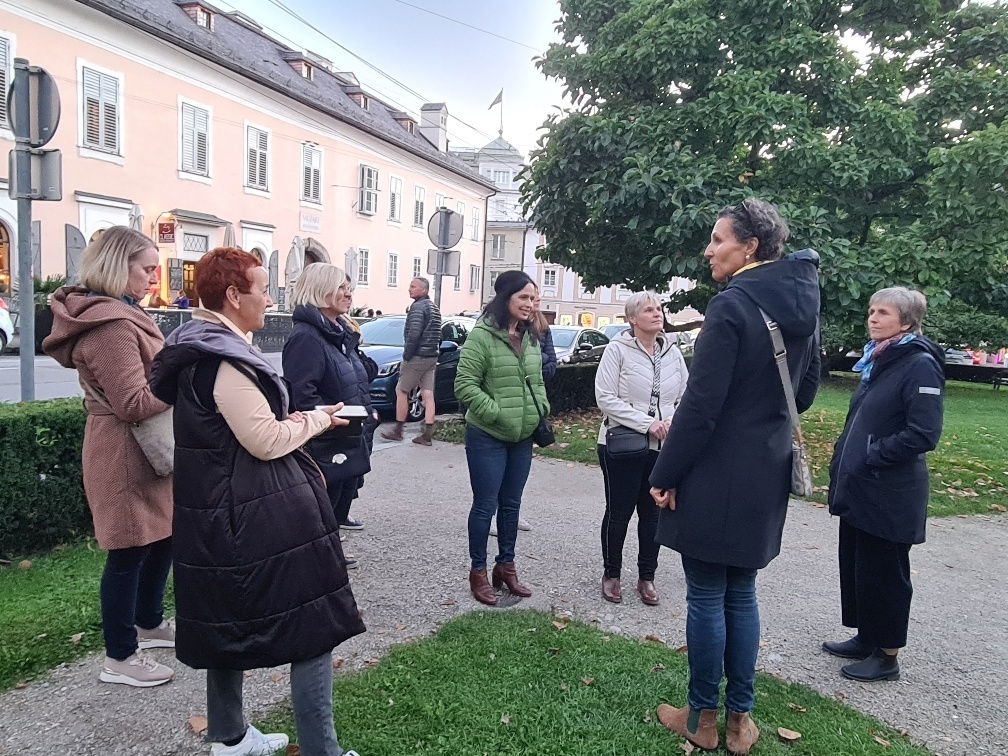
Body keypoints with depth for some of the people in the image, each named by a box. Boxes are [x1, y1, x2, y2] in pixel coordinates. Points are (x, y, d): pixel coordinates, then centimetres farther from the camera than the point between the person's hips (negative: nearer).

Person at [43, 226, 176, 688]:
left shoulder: (119, 315, 14)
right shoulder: (112, 325, -22)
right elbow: (133, 404, -24)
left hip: (139, 450, 11)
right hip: (125, 454, -11)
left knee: (161, 537, 20)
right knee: (130, 551, 1)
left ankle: (149, 624, 38)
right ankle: (120, 658, 16)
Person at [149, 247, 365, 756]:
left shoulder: (202, 348, 10)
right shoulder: (225, 361, -22)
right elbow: (266, 441, -22)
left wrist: (293, 420, 6)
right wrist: (317, 420, -6)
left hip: (217, 515, 11)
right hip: (259, 517, -11)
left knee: (230, 623, 21)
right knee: (314, 626, 0)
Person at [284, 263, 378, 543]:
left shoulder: (340, 333, 15)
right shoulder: (306, 337, -17)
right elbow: (301, 395, -27)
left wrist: (367, 411, 13)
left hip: (348, 442, 10)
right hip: (324, 446, -10)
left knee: (345, 489, 18)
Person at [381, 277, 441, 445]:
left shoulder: (418, 307, -12)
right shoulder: (434, 308, 17)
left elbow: (414, 334, -21)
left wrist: (406, 355, -14)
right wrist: (434, 352, 18)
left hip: (417, 357, -9)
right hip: (432, 357, 9)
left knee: (401, 391, 3)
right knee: (428, 394, 5)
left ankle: (397, 430, 9)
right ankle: (428, 434, 3)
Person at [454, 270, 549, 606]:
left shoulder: (530, 339, 10)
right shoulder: (482, 336, -13)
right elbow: (464, 384, -16)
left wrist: (541, 412, 4)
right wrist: (496, 412, -19)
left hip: (522, 438, 7)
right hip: (487, 437, -7)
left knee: (511, 505, 16)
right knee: (485, 505, 3)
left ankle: (506, 566, 30)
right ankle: (478, 571, 19)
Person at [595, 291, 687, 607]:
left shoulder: (672, 352, 6)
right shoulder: (617, 349, -9)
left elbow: (685, 397, 10)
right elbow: (605, 397, -15)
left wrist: (673, 422, -10)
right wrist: (647, 423, -20)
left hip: (662, 448, 4)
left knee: (652, 513, 12)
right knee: (619, 512, 8)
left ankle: (646, 577, 27)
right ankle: (611, 575, 25)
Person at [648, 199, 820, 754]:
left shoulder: (732, 305, -18)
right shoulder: (802, 307, 6)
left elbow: (700, 405, -20)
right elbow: (805, 391, 16)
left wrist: (664, 475, -12)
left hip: (715, 477, -7)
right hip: (766, 475, 8)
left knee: (706, 596, 6)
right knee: (741, 593, 17)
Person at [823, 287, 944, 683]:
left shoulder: (920, 366, -15)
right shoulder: (876, 361, 11)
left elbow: (923, 434, -22)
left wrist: (871, 456, -18)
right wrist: (843, 459, 11)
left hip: (889, 495, -9)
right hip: (857, 488, 9)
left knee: (883, 574, 4)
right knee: (855, 565, 17)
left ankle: (887, 655, 20)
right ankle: (866, 638, 33)